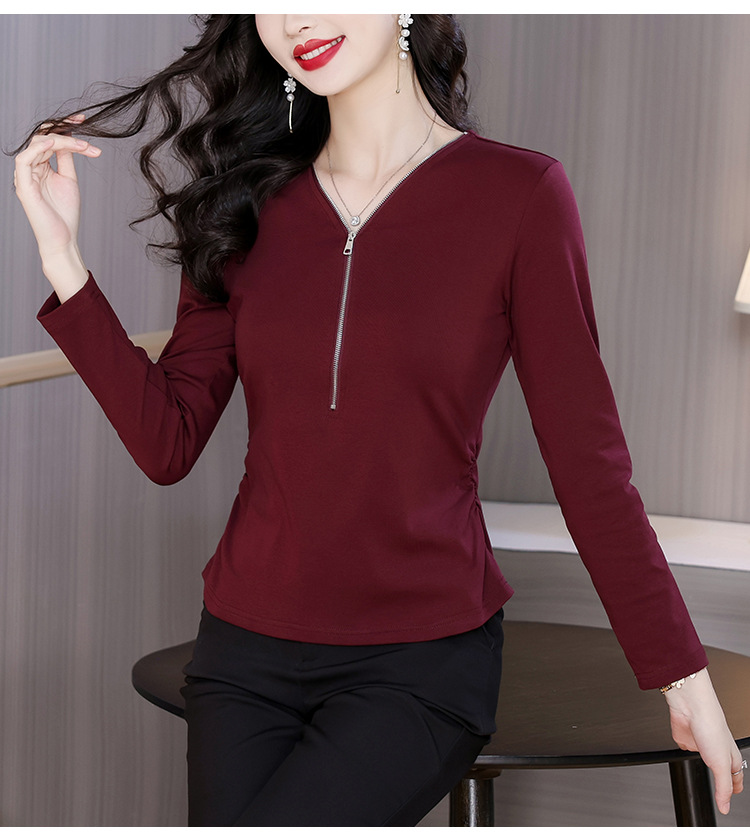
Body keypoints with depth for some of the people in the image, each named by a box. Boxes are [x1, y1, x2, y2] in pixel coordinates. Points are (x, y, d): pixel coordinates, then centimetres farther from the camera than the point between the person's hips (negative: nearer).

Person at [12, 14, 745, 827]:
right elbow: (168, 444, 0)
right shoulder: (246, 206, 5)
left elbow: (587, 460, -4)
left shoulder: (518, 193, -6)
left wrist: (680, 672, -3)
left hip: (422, 664, -4)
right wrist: (64, 264, -8)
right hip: (246, 646, 4)